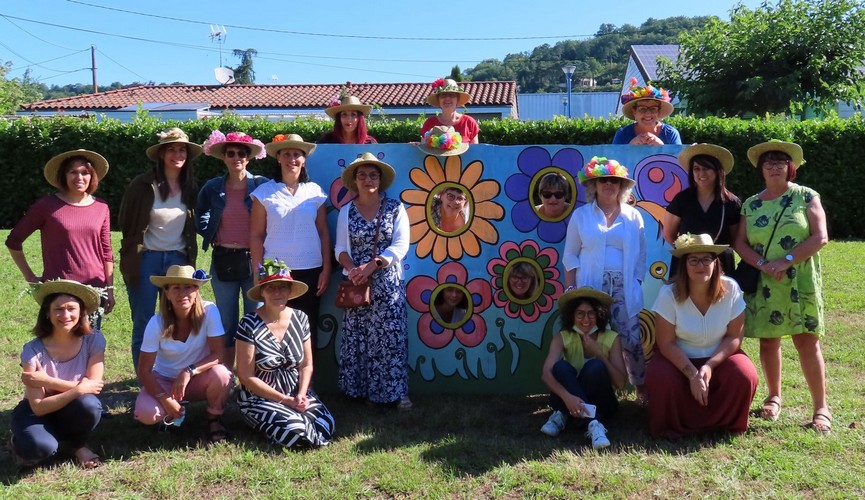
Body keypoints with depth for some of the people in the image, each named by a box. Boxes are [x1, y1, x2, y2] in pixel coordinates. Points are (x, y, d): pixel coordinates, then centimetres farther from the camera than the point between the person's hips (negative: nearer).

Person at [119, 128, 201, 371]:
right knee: (143, 326, 4)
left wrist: (188, 256, 10)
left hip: (178, 260, 4)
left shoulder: (190, 188, 5)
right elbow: (125, 222, 2)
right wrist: (132, 254, 7)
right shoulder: (143, 185, -8)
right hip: (146, 260, -3)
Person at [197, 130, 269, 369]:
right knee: (226, 321, 10)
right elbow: (200, 216, 19)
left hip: (254, 260, -2)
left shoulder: (262, 185, -4)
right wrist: (213, 237, 7)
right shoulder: (212, 188, 4)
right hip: (224, 260, 2)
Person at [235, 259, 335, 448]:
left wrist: (301, 395, -12)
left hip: (296, 393, 4)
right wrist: (286, 400, -15)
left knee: (325, 428, -21)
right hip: (260, 398, -4)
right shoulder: (250, 324, -13)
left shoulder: (300, 318, 1)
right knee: (296, 433, -29)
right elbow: (247, 377, -12)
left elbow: (307, 365, 7)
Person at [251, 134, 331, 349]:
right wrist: (258, 272, -4)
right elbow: (256, 235, 1)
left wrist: (326, 269, 2)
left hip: (310, 271, 1)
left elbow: (324, 233, 7)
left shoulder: (315, 192, 5)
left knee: (308, 327, 6)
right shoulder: (265, 192, 1)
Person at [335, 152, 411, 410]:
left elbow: (400, 246, -6)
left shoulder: (395, 208, 1)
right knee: (356, 338, 5)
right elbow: (341, 248, 4)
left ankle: (396, 391, 7)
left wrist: (371, 265, -16)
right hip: (357, 283, 2)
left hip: (388, 283, -2)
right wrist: (351, 269, -16)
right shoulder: (346, 211, 7)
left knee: (391, 338, -1)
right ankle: (358, 388, 16)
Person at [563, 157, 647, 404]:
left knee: (632, 339, -4)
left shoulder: (633, 216, 10)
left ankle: (642, 389, 11)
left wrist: (635, 286, 2)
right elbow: (570, 256, 5)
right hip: (590, 287, 0)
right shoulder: (581, 215, 7)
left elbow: (640, 257, 10)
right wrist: (571, 290, -4)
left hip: (624, 288, 1)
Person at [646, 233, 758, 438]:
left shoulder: (730, 289, -13)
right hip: (679, 360, -1)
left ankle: (727, 424, 3)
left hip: (719, 358, 2)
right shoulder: (669, 294, -18)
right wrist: (692, 374, -25)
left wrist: (709, 366, -21)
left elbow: (734, 337, -8)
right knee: (661, 378, -31)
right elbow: (666, 343, -15)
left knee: (744, 376, -27)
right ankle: (672, 428, 0)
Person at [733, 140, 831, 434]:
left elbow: (820, 237, -7)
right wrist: (762, 264, -13)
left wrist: (786, 261, -16)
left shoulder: (806, 197, 0)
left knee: (807, 341, -5)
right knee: (768, 341, 8)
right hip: (763, 285, 3)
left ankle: (821, 407, 4)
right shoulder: (751, 205, 8)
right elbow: (740, 242, 4)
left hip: (801, 284, -3)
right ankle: (774, 397, 24)